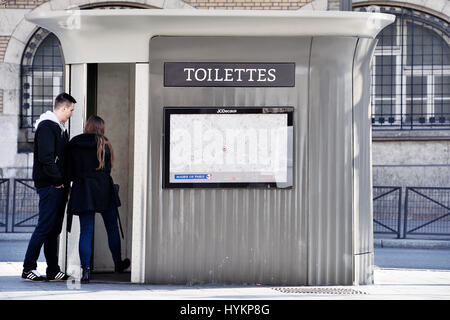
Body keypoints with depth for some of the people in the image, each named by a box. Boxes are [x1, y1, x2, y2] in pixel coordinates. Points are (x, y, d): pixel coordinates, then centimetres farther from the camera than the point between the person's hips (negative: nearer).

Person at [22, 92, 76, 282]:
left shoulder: (59, 128, 20)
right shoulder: (46, 126, -11)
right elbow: (45, 157, -20)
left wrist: (65, 182, 13)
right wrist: (57, 180, -16)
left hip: (59, 186, 10)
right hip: (49, 186, -10)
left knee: (54, 229, 10)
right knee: (44, 227, -9)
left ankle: (53, 270, 14)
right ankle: (28, 268, -3)